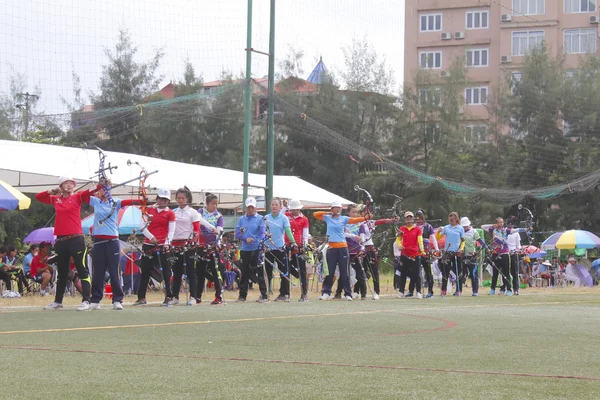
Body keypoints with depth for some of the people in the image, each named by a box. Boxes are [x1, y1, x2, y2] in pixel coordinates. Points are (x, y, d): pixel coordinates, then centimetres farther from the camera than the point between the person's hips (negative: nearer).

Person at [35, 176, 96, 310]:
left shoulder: (77, 197, 2)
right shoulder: (55, 199, 13)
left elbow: (90, 191, -12)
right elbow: (38, 197, 21)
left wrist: (101, 185, -29)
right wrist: (52, 191, 8)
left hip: (76, 239, -5)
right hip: (60, 240, 5)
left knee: (82, 270, -7)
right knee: (61, 272, 15)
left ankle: (86, 301, -10)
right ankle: (58, 301, 25)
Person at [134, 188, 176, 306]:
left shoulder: (170, 213, 3)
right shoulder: (149, 210, 10)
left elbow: (171, 230, -4)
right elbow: (143, 227, 5)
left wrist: (167, 242, -19)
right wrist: (151, 237, -9)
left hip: (162, 245, -3)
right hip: (149, 244, 3)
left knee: (166, 272, -5)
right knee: (145, 271, 7)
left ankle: (169, 297, -1)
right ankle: (141, 298, 13)